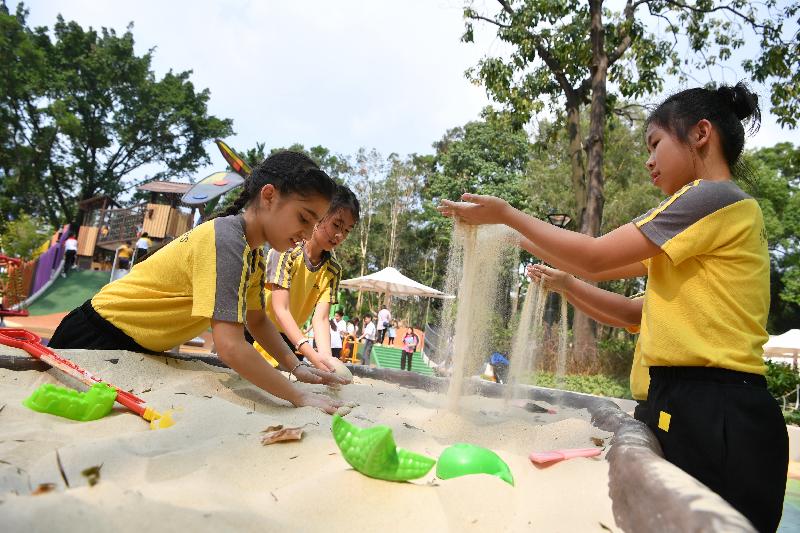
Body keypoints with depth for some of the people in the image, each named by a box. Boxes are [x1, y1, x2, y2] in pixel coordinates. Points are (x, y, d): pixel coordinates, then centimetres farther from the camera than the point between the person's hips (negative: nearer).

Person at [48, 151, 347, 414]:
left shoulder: (253, 253, -3)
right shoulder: (226, 241, -32)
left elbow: (257, 320, 6)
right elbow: (230, 347, -39)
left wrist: (297, 368, -6)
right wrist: (300, 397, -32)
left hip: (140, 346, 8)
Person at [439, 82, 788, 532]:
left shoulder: (715, 197, -11)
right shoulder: (703, 213, 20)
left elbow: (594, 257, -13)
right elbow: (601, 268, 17)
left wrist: (508, 214, -4)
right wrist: (518, 237, 16)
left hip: (717, 413, -9)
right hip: (687, 404, 9)